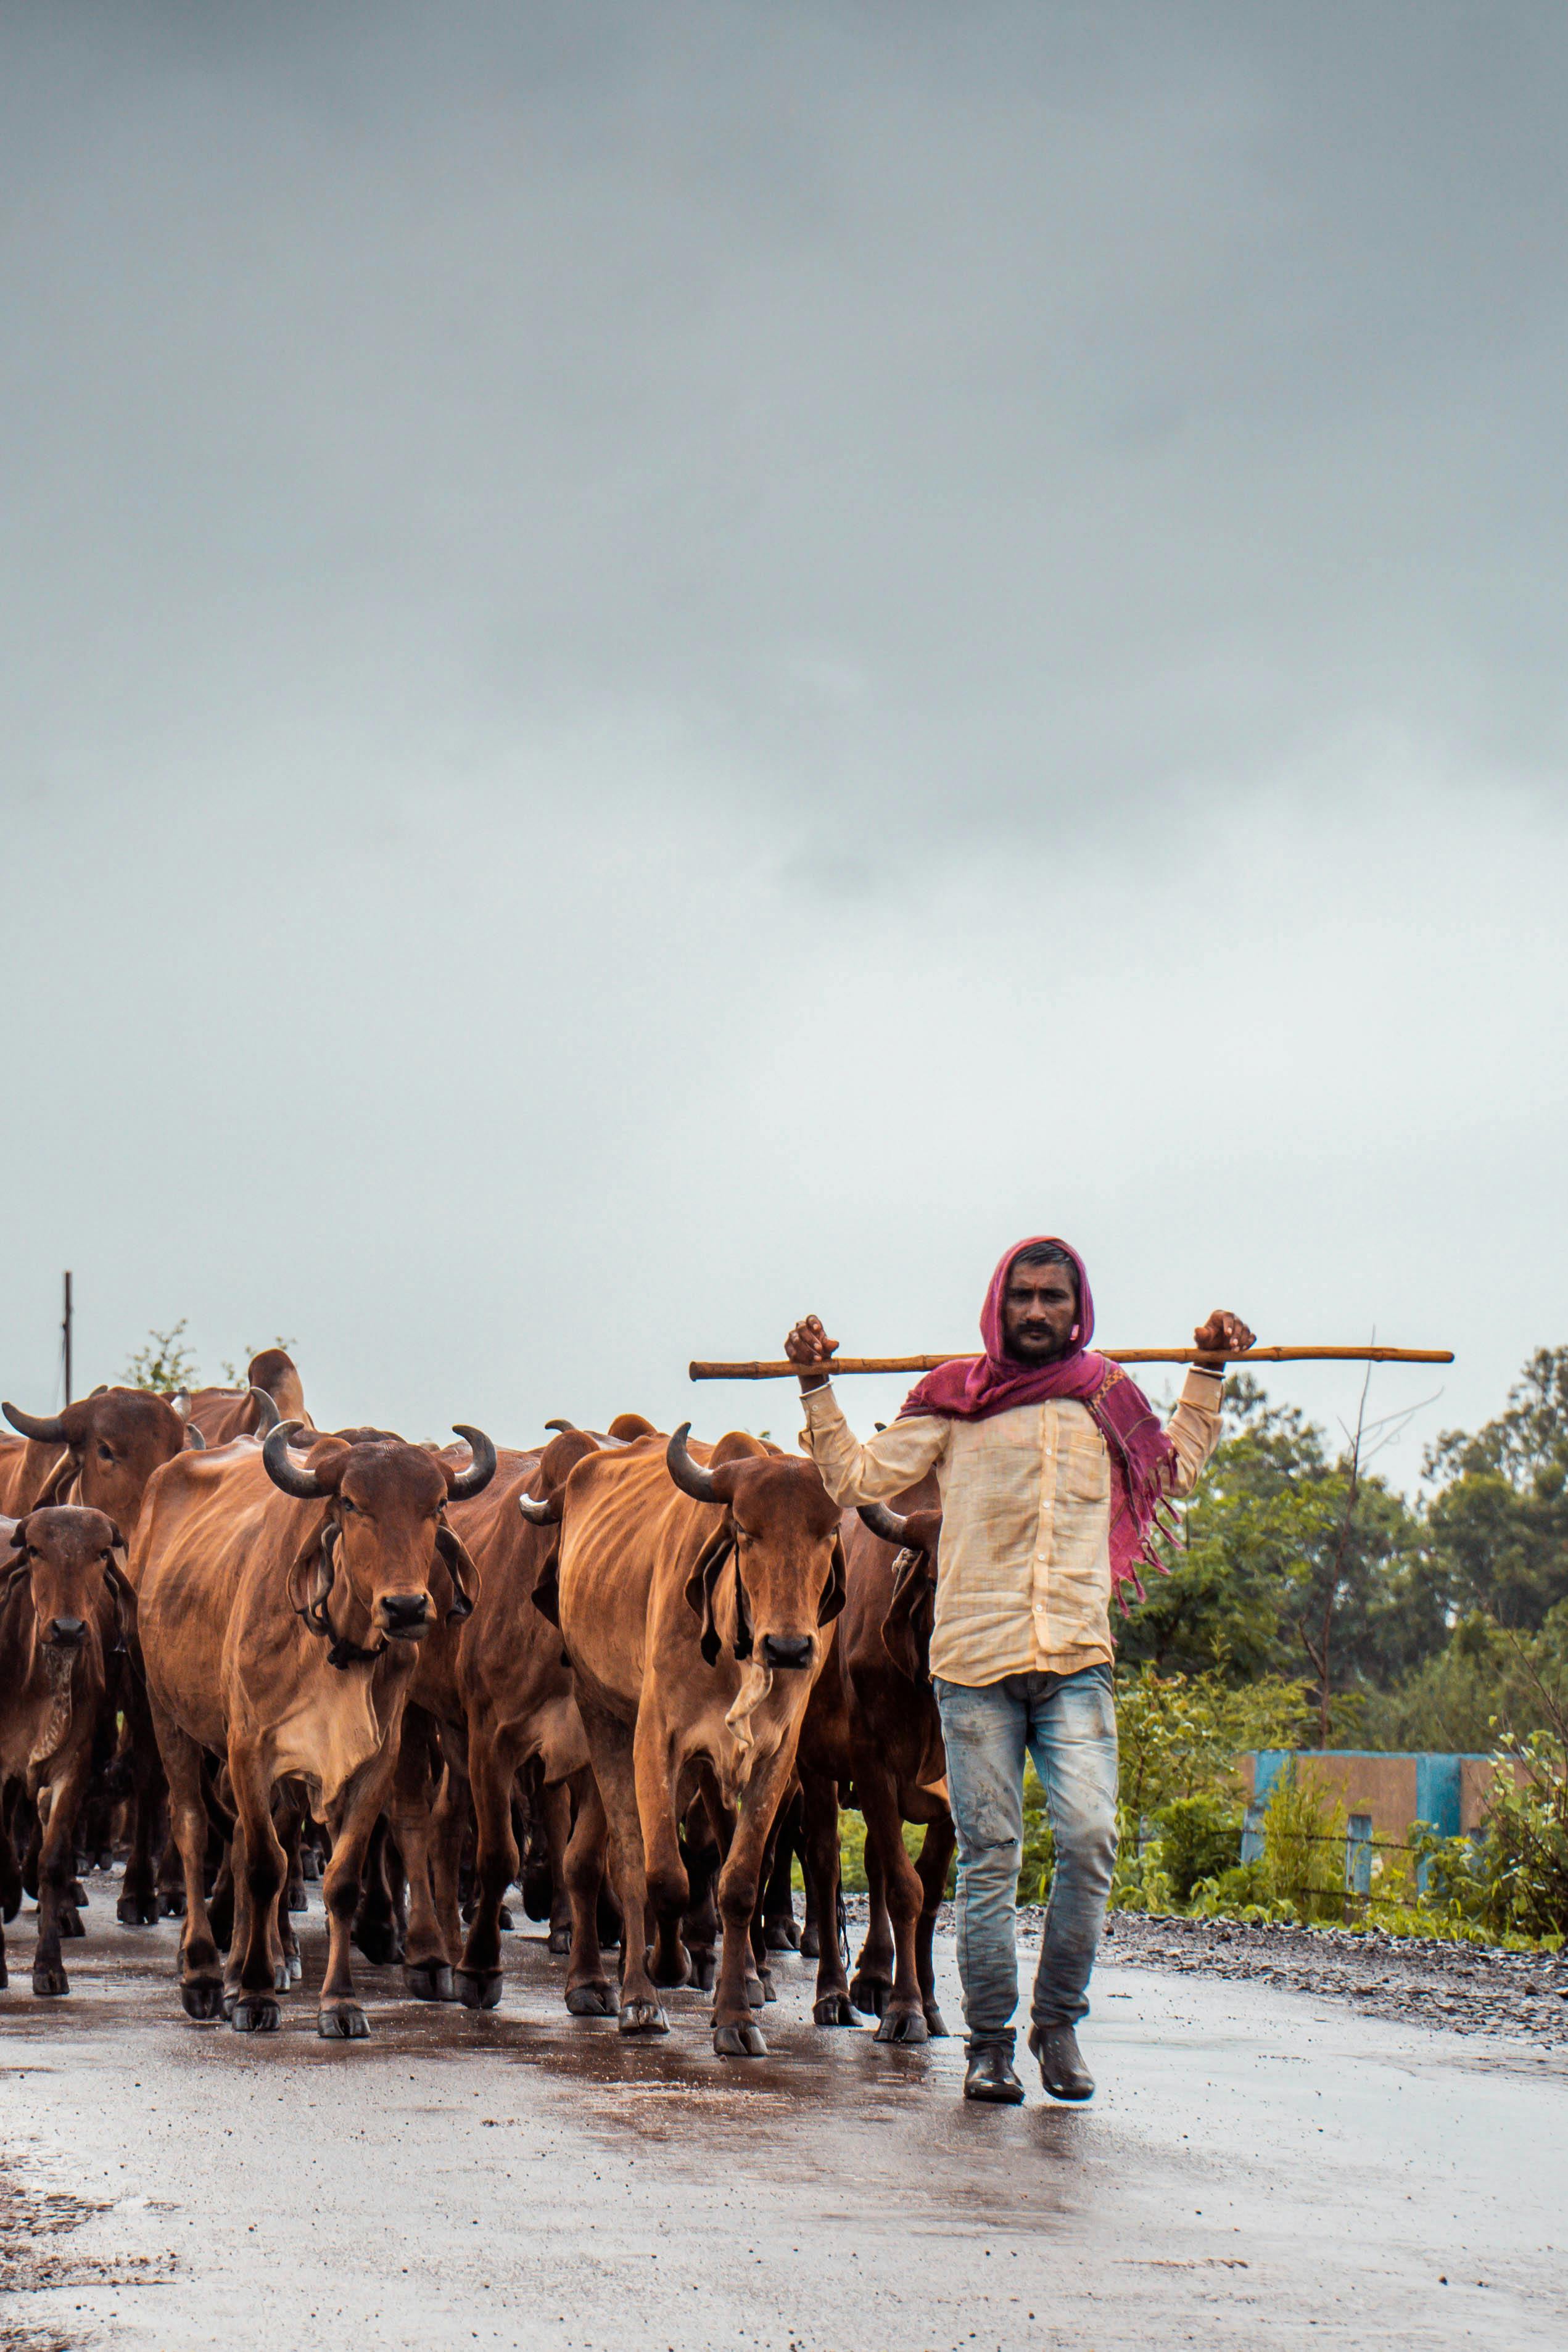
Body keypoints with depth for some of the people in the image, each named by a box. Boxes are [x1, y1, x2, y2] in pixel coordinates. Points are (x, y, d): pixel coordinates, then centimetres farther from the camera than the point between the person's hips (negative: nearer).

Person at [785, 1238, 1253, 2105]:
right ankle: (989, 2042, 11)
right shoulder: (953, 1398, 5)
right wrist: (817, 1388, 2)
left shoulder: (1105, 1398, 12)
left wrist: (1208, 1375, 25)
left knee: (1089, 1837, -13)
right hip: (974, 1659, -1)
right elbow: (857, 1478, 8)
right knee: (989, 1854, 0)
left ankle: (1058, 2021, 5)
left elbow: (1177, 1472, 30)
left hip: (1078, 1661, 1)